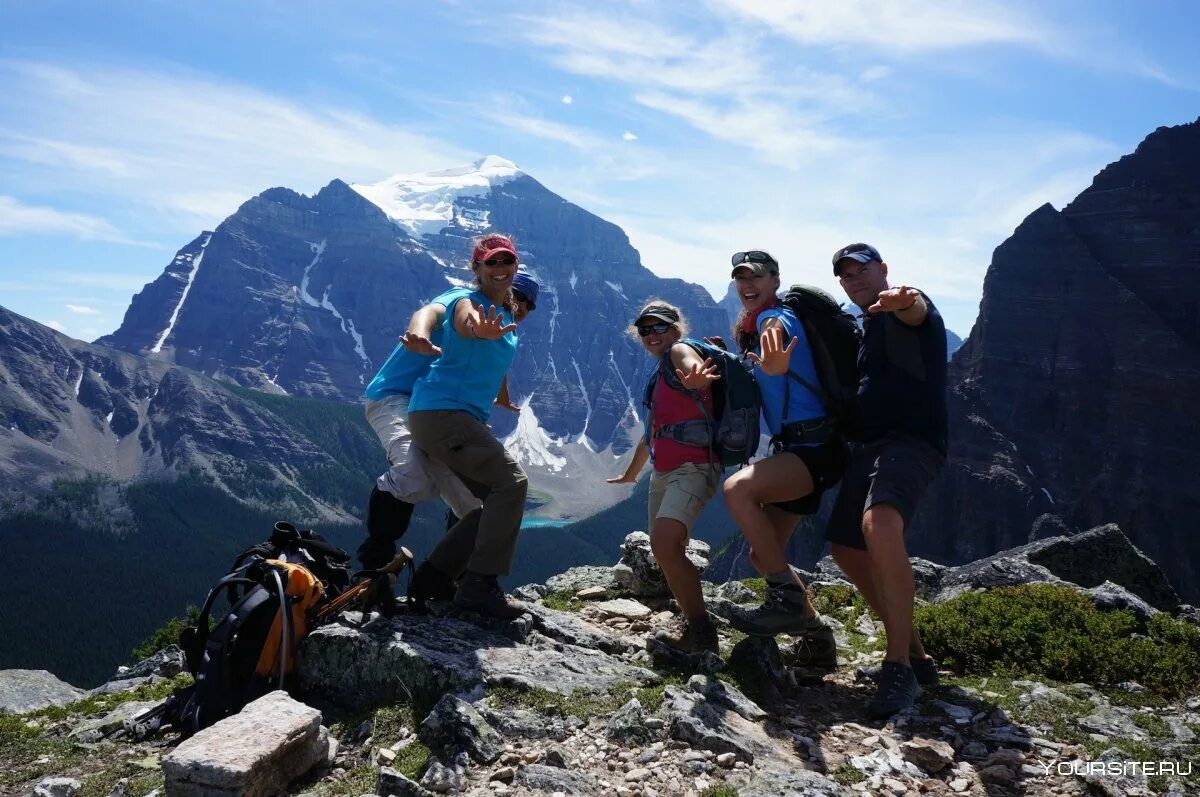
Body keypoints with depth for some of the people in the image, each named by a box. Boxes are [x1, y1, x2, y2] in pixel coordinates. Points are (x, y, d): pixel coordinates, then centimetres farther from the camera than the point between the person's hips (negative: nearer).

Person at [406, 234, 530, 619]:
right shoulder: (469, 302, -10)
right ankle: (479, 586, -17)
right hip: (441, 411, -9)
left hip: (467, 417, 9)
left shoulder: (506, 312, 16)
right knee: (511, 482, -19)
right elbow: (466, 324, -38)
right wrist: (483, 329, -60)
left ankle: (432, 576, 12)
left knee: (497, 498, 7)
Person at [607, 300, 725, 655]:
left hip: (694, 467, -10)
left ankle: (701, 635, -20)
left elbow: (692, 365, -33)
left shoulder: (679, 351, -4)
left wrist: (695, 377, -58)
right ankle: (692, 624, 29)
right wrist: (630, 474, 47)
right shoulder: (658, 373, 23)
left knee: (665, 545, -27)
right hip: (664, 472, 11)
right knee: (664, 551, 15)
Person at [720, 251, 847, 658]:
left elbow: (776, 330, -37)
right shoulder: (749, 329, 17)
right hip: (792, 449, 10)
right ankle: (816, 633, 30)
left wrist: (775, 366, -62)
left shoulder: (774, 317, -11)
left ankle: (788, 599, -21)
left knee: (738, 488, -33)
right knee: (763, 553, 13)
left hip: (814, 448, -10)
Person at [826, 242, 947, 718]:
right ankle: (913, 654, 23)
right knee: (847, 550, 11)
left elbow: (917, 313, -30)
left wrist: (905, 302, -57)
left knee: (879, 525, -35)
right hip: (868, 446, 10)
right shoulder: (864, 327, 23)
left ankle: (900, 669, -29)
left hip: (912, 441, -10)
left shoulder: (902, 309, -5)